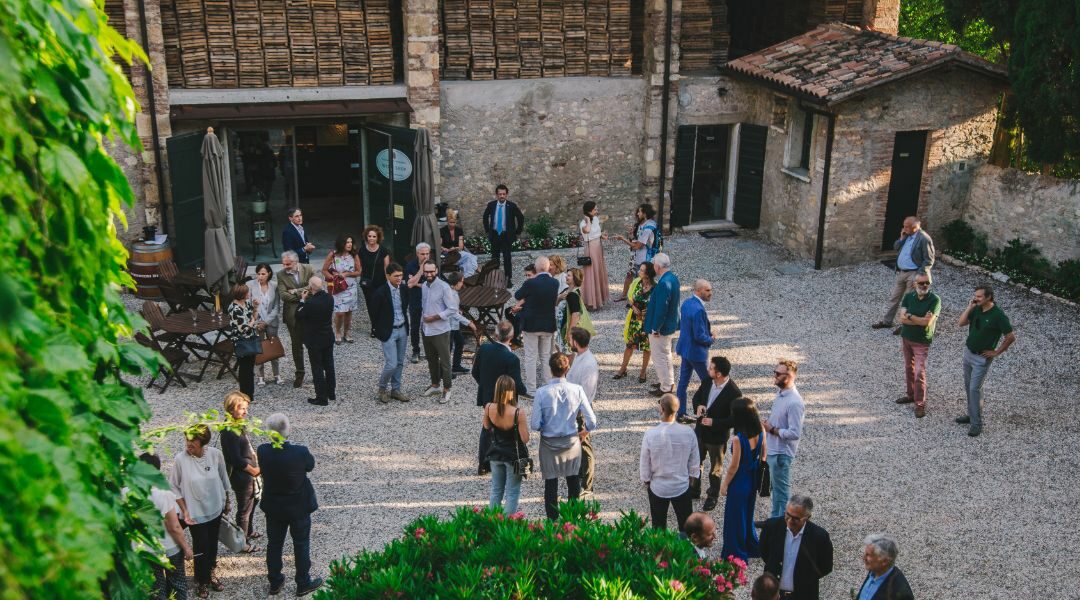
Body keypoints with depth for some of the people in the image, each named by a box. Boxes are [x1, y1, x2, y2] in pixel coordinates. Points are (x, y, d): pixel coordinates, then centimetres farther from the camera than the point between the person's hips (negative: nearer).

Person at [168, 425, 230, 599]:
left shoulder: (216, 454, -17)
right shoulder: (181, 459, -24)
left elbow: (223, 480, -1)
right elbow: (174, 487, -11)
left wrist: (227, 501, 11)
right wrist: (185, 511, -13)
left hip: (215, 509, 3)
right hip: (196, 513, -3)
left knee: (212, 544, 20)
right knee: (201, 548, 9)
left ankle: (210, 573, 45)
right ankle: (201, 581, 34)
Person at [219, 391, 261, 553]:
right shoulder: (230, 432, -28)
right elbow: (236, 459, -27)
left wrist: (255, 465, 6)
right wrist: (253, 470, -15)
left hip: (249, 474, 10)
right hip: (242, 477, -10)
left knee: (252, 503, 28)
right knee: (244, 510, 7)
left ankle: (250, 531, 48)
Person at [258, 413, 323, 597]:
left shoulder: (262, 451, -21)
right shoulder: (300, 452, -29)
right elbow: (311, 466, -7)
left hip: (273, 507, 3)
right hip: (299, 506, -3)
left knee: (274, 544, 21)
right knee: (301, 544, 16)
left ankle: (275, 583, 36)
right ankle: (303, 584, 30)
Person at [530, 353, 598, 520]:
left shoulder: (542, 393, -20)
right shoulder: (577, 390, -15)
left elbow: (535, 425, -16)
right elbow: (591, 421, -12)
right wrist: (583, 434, 9)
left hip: (549, 444, -2)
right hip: (572, 442, 2)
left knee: (551, 484, 14)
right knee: (573, 482, 22)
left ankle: (553, 521, 24)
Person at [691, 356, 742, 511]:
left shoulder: (734, 393, -27)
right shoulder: (707, 381, -9)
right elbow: (697, 395, 8)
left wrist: (714, 422, -27)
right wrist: (698, 406, -13)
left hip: (717, 436, -6)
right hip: (700, 430, 6)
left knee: (715, 469, 16)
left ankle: (713, 496, 38)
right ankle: (694, 490, 45)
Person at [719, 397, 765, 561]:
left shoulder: (738, 439, -29)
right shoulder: (761, 433, -10)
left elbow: (734, 466, -20)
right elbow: (762, 457, 3)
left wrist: (724, 484, -6)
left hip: (739, 483, -7)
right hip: (753, 480, 7)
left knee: (735, 517, 12)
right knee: (747, 514, 26)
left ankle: (735, 553, 25)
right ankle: (752, 547, 41)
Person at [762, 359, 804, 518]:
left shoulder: (794, 402, -27)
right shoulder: (781, 393, 2)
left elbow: (795, 433, -27)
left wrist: (772, 430, -20)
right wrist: (767, 425, 6)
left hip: (781, 453, -9)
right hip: (772, 449, 9)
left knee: (781, 489, 5)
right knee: (775, 486, 22)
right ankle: (775, 518, 37)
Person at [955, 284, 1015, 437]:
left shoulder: (998, 315, -20)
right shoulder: (977, 309, 1)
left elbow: (1011, 337, -16)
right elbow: (961, 323, -1)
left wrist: (996, 352, -12)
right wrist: (969, 307, -11)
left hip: (982, 358, -7)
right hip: (968, 352, 7)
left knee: (974, 389, -8)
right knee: (968, 387, 15)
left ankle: (976, 423, 0)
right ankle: (971, 415, 29)